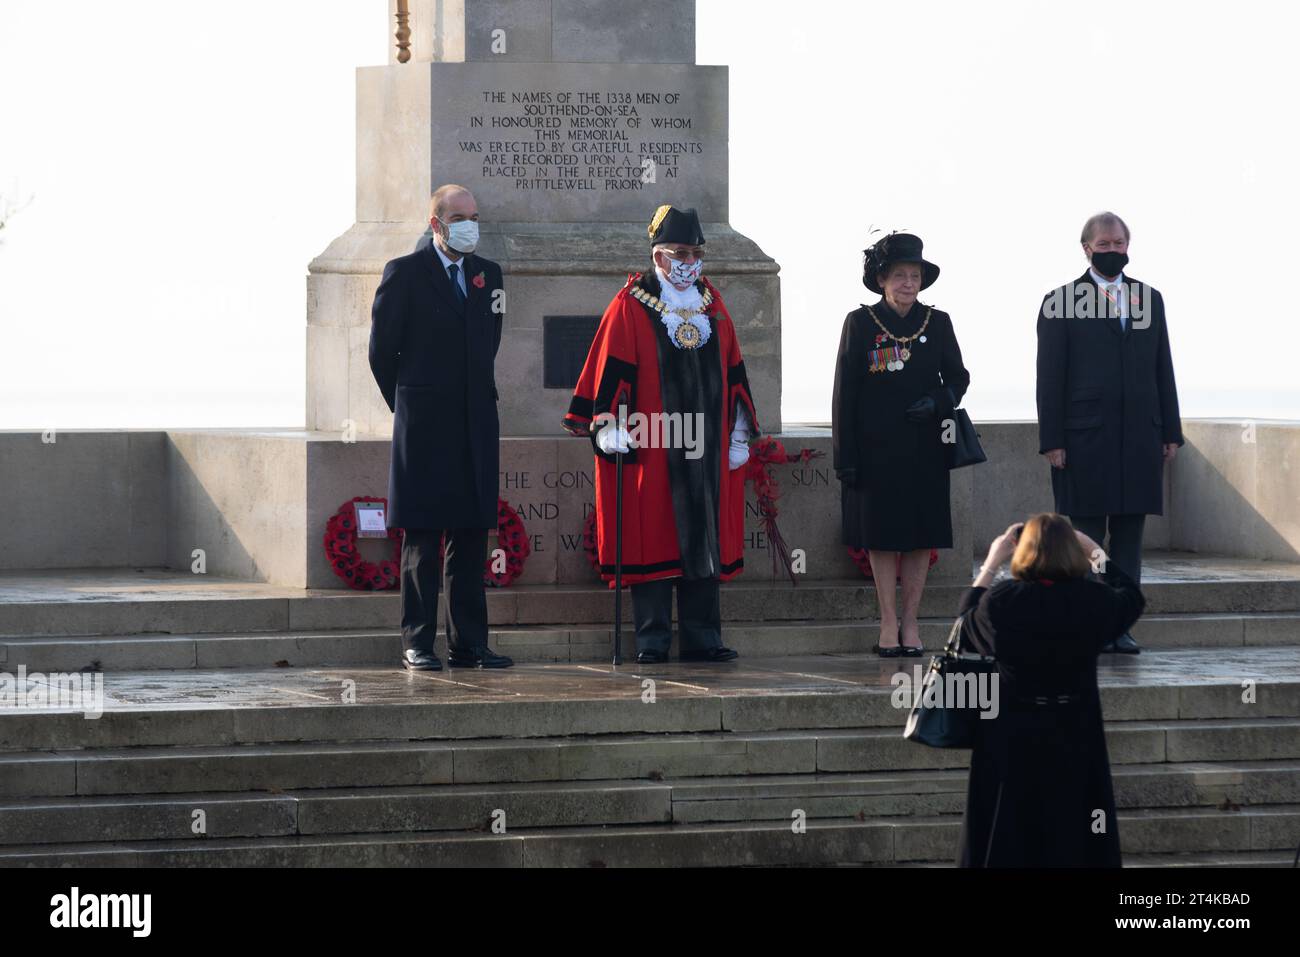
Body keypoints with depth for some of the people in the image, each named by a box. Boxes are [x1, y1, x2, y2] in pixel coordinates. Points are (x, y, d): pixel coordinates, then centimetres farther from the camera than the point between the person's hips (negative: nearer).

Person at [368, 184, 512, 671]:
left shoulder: (488, 274, 13)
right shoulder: (405, 273, -3)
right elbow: (382, 351, 0)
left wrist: (478, 401, 15)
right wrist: (409, 407, 4)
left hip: (475, 429, 5)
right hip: (424, 430, -5)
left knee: (471, 538, 6)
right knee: (422, 539, -3)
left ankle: (469, 644, 9)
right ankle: (417, 644, -1)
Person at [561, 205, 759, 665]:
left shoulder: (712, 306, 13)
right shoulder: (630, 307, -1)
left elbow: (733, 372, 16)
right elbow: (610, 371, -5)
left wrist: (738, 434, 13)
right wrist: (611, 429, -14)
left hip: (704, 448, 5)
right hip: (650, 446, -4)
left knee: (704, 540, 4)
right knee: (652, 539, -4)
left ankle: (702, 638, 7)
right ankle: (653, 639, -1)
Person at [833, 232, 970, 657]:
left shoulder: (937, 323, 3)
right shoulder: (860, 324, -3)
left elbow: (958, 377, 12)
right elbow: (844, 395, -2)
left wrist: (938, 402, -11)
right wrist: (845, 457, -6)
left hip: (924, 449, 2)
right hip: (876, 447, -2)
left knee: (921, 535, 3)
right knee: (882, 534, 2)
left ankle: (910, 621, 11)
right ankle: (888, 622, 9)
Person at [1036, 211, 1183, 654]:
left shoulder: (1149, 299, 13)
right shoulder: (1061, 303, 1)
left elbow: (1163, 369, 13)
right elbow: (1050, 378, -2)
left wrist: (1171, 431, 7)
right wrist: (1052, 441, -8)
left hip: (1140, 436, 4)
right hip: (1085, 438, -4)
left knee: (1129, 535, 4)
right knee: (1085, 537, 0)